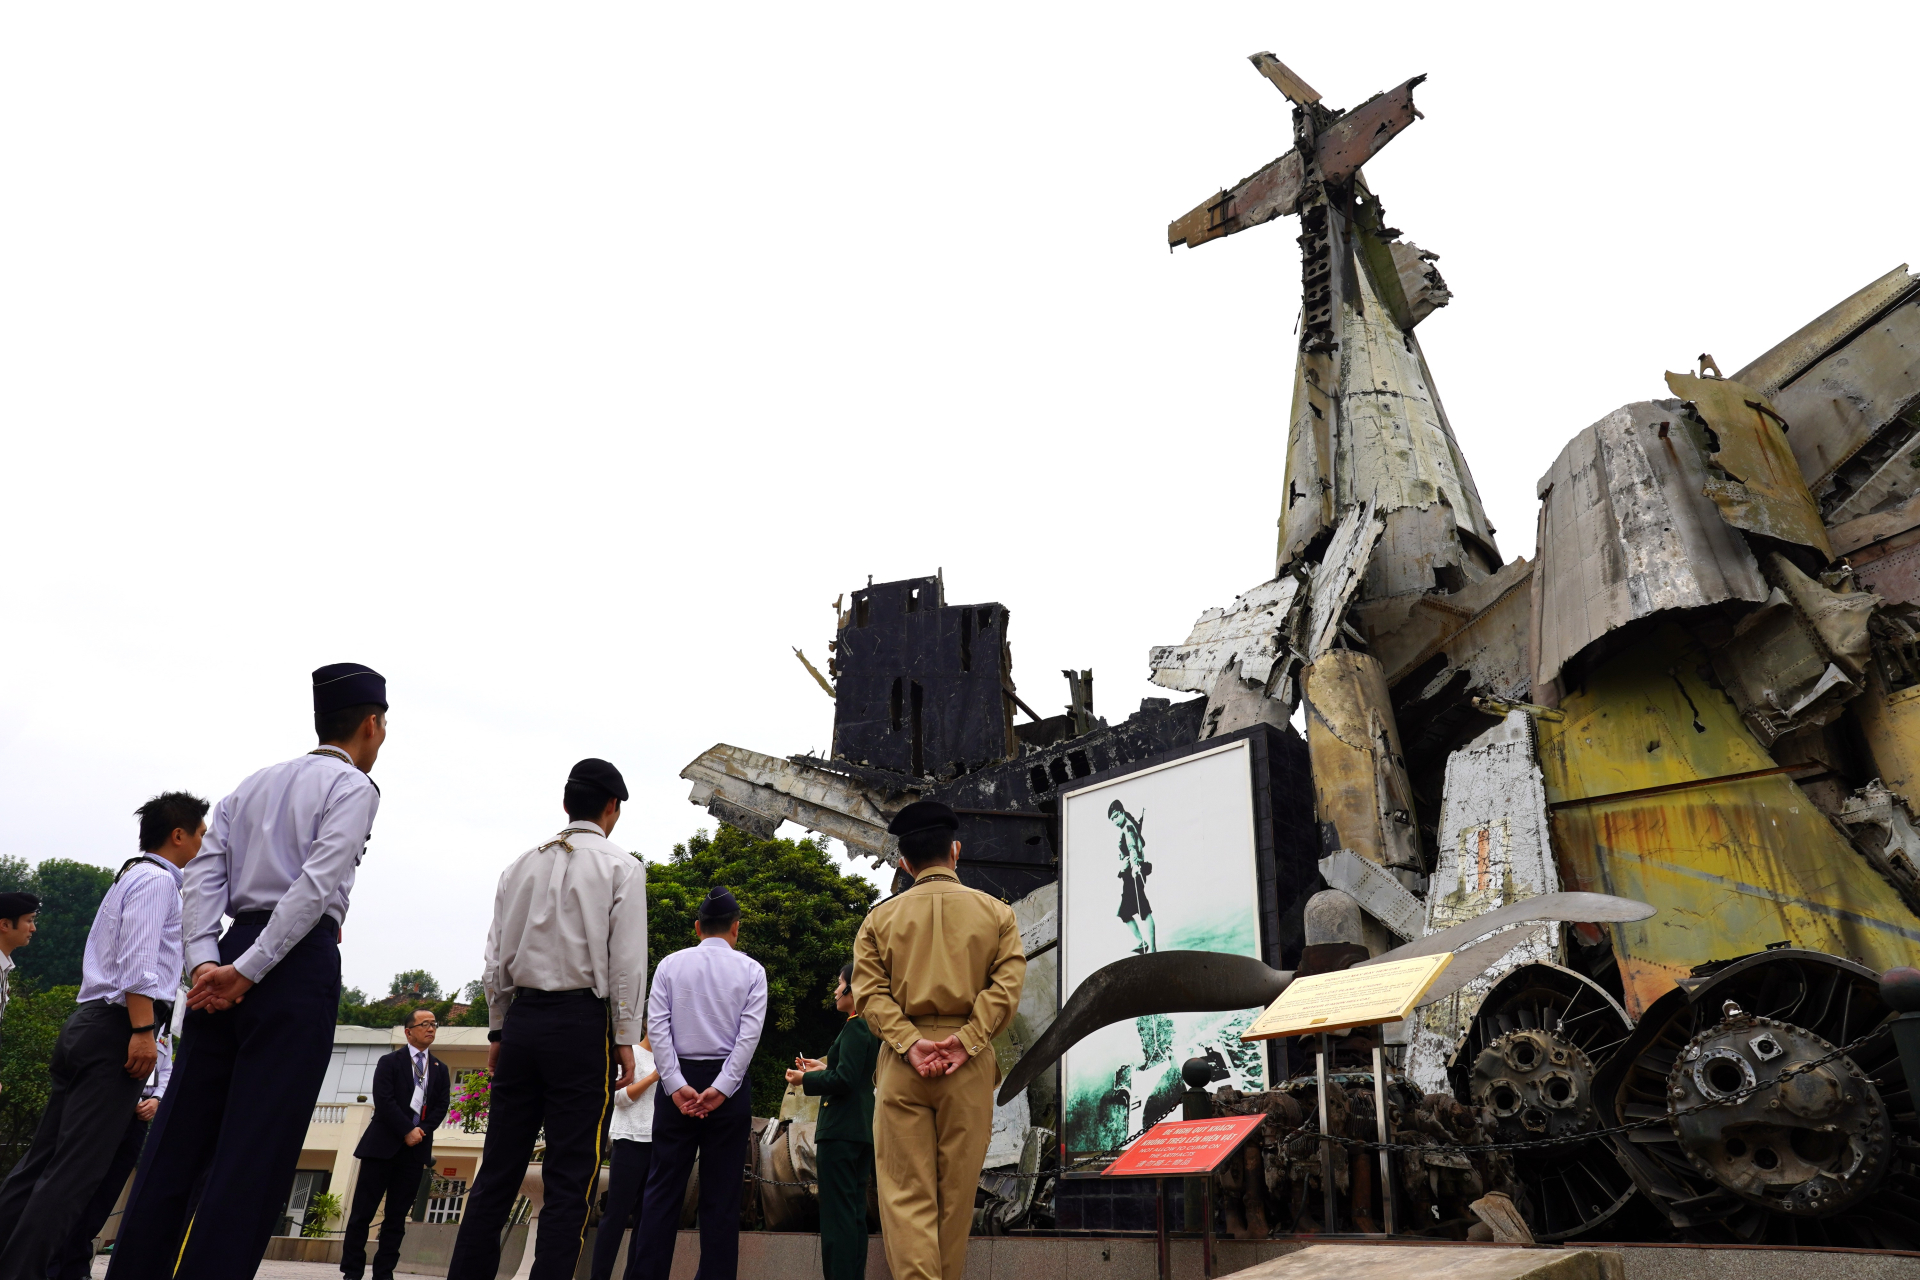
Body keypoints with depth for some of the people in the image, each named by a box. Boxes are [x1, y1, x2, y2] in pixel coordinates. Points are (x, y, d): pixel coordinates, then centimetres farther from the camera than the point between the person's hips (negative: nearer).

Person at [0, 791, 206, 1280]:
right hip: (117, 1028, -10)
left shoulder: (129, 877, 27)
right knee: (74, 1170, -10)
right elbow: (138, 957, -18)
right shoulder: (157, 878, -5)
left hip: (85, 1022, 10)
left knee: (41, 1161, 9)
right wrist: (143, 1030, -23)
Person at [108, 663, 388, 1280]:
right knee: (255, 1152, -5)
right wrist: (248, 970, -13)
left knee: (176, 1138, 7)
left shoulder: (252, 784, 21)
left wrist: (206, 963, 0)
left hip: (225, 962, 7)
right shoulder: (352, 785, -1)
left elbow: (205, 873, 10)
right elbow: (317, 883, -14)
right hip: (299, 962, -7)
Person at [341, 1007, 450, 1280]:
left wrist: (421, 1132, -9)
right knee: (363, 1211, -2)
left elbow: (441, 1106, 7)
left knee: (397, 1216, 3)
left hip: (416, 1148, 3)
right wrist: (407, 1131, -15)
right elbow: (383, 1100, -9)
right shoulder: (389, 1062, 3)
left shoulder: (440, 1069, 15)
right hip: (383, 1145, -3)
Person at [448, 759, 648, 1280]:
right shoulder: (622, 867, -1)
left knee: (497, 1172, 10)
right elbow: (626, 960, -7)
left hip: (521, 1018, 5)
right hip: (582, 1022, -5)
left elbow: (496, 957, 12)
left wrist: (499, 1030, 18)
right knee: (570, 1179, -1)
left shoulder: (522, 865, 12)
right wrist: (625, 1039, -3)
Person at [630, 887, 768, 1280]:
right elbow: (750, 1033, -7)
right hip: (728, 1084, -1)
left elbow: (657, 1025, -4)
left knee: (663, 1189, 5)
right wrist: (721, 1088, -9)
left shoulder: (670, 965, 5)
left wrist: (678, 1085, -8)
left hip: (678, 1082, 1)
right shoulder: (751, 970, 2)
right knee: (721, 1195, 4)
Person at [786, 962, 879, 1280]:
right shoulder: (872, 1027, 15)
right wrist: (823, 1068, 18)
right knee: (855, 1212, 12)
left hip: (840, 1130, -10)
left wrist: (806, 1080, -7)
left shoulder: (855, 1026, -13)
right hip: (864, 1130, 10)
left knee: (837, 1212, -6)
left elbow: (845, 1079, -19)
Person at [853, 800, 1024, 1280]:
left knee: (906, 1191, 2)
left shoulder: (881, 917, 7)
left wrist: (909, 1043, -10)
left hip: (903, 1061, 0)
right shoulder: (995, 912, 5)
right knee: (957, 1191, 11)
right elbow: (1007, 984, -7)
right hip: (969, 1064, 0)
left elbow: (868, 990, -4)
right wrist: (965, 1041, -11)